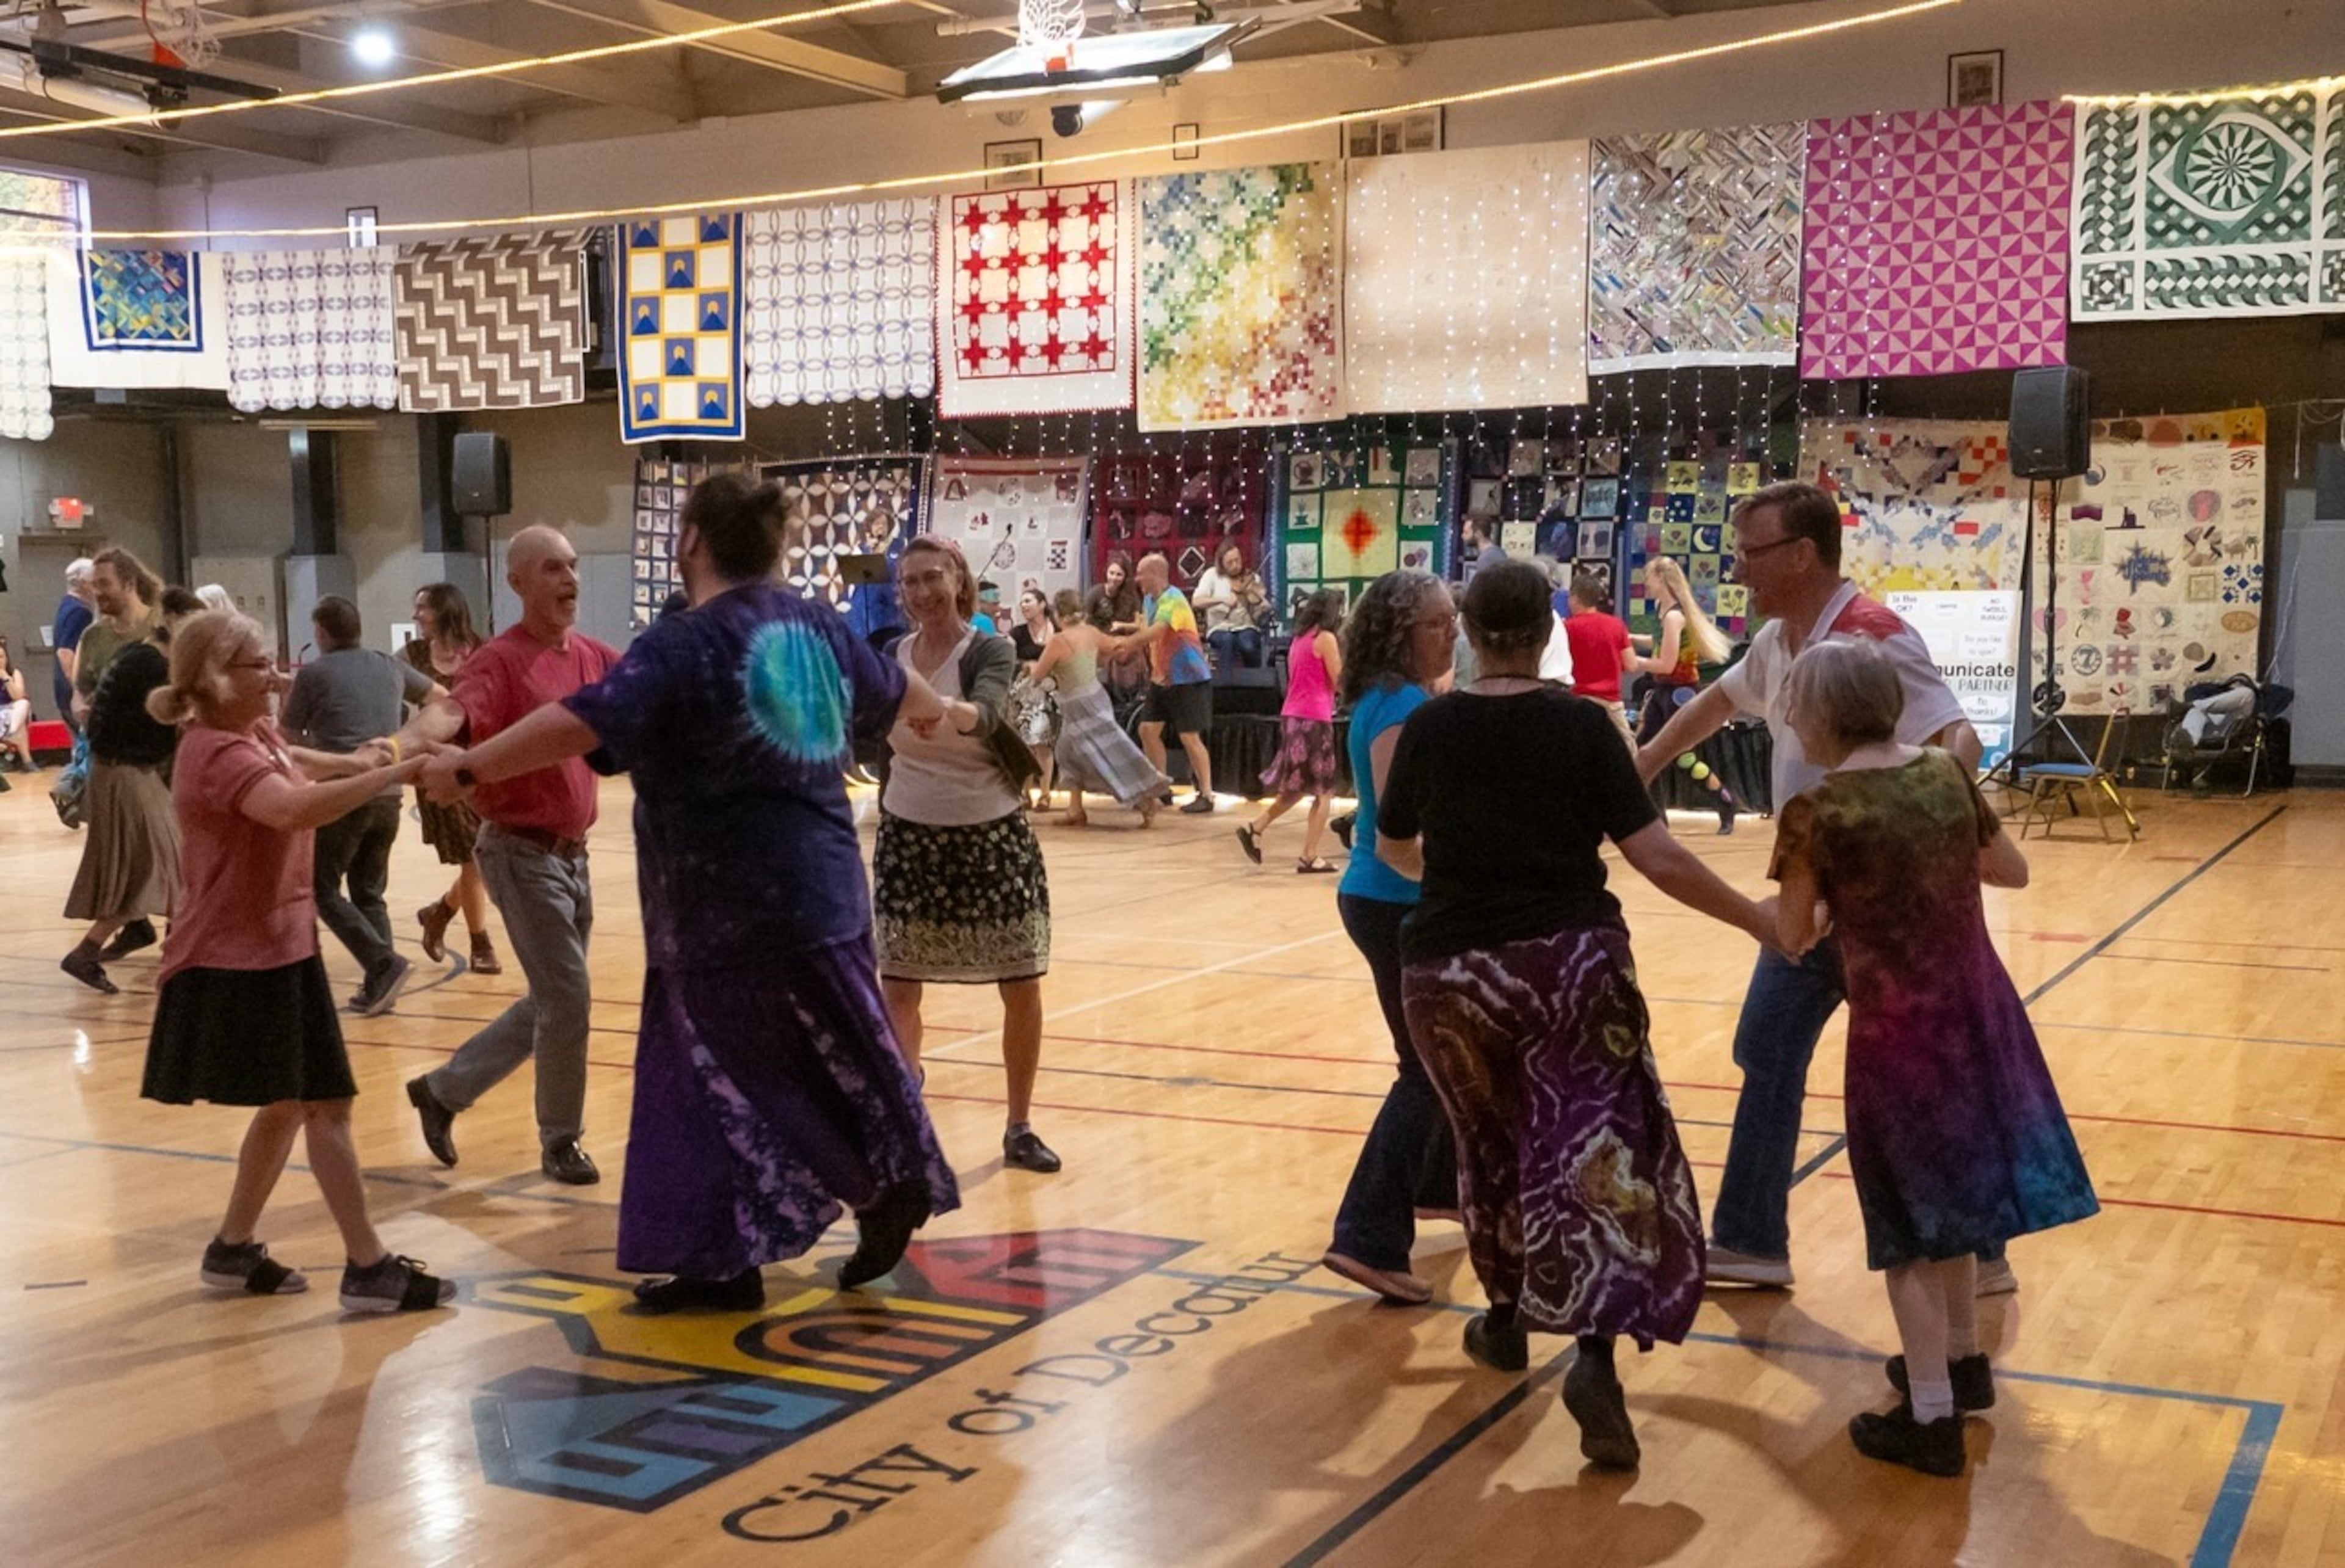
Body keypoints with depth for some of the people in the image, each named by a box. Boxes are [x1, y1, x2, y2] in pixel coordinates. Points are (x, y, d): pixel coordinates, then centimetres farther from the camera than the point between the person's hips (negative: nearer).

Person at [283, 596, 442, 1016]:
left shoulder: (313, 674, -3)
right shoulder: (390, 666, 11)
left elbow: (287, 738, 5)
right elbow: (441, 697, 27)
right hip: (388, 796, 5)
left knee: (323, 890, 5)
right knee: (369, 894, 15)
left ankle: (386, 965, -11)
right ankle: (379, 985, 8)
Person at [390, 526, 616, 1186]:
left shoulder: (592, 656, 5)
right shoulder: (500, 660, -17)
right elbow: (452, 712, -35)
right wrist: (405, 741, -56)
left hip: (572, 853, 8)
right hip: (523, 852, -8)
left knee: (552, 1003, 16)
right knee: (567, 999, -4)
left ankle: (443, 1090, 30)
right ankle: (561, 1139, 15)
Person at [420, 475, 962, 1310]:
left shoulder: (684, 645, -16)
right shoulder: (816, 625, 8)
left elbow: (578, 723, -27)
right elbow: (894, 689, 26)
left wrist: (467, 767, -17)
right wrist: (942, 711, 48)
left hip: (729, 905, -8)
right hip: (817, 889, 8)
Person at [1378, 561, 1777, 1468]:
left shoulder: (1429, 728, 1)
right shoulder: (1580, 724, -5)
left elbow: (1392, 849, 16)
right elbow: (1656, 858, -9)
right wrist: (1755, 919, 3)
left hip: (1450, 970, 3)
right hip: (1567, 961, -2)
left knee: (1491, 1145, 21)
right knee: (1594, 1145, -2)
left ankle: (1508, 1320, 36)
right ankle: (1595, 1354, -18)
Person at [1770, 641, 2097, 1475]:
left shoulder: (1816, 813, -14)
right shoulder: (1947, 774, 1)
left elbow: (1794, 938, -5)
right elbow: (2013, 871, 14)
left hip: (1897, 1029, -6)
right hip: (1979, 1009, 6)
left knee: (1908, 1219, 7)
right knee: (1949, 1189, 24)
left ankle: (1931, 1418, 13)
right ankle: (1963, 1362, 39)